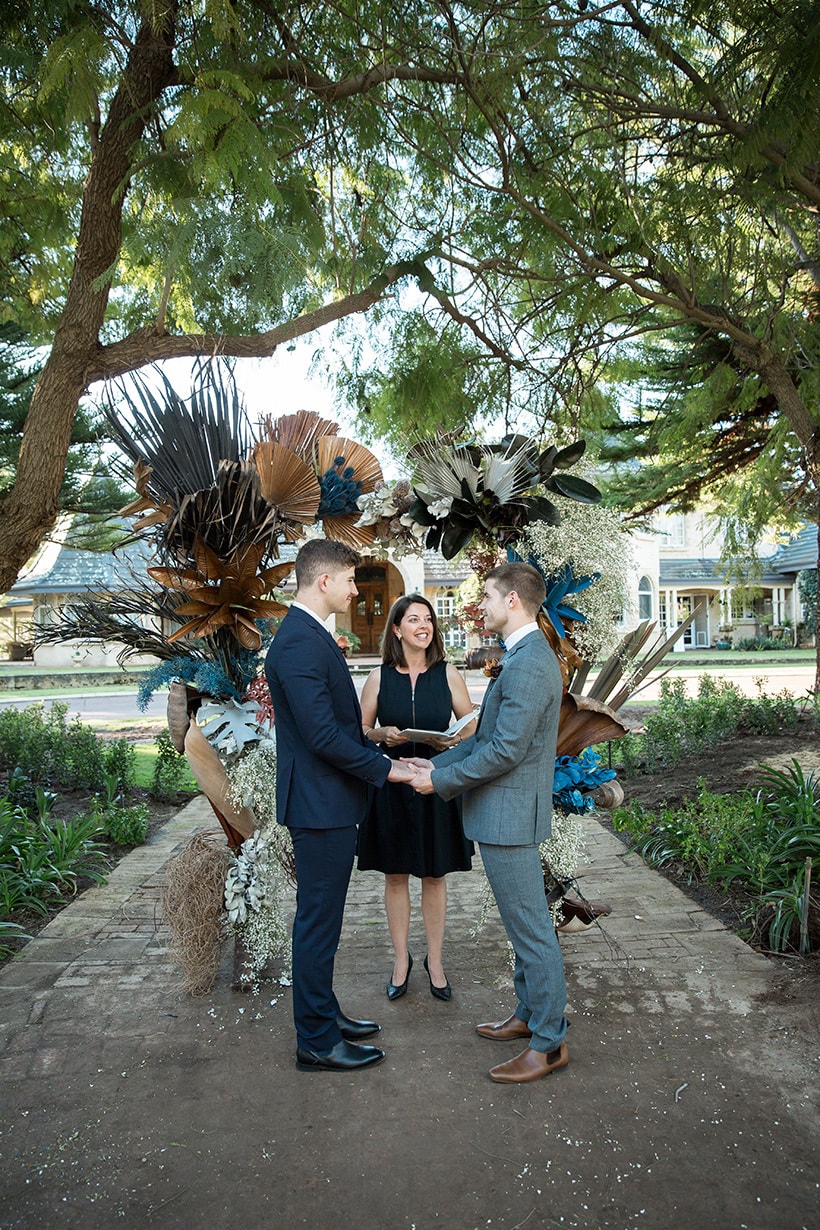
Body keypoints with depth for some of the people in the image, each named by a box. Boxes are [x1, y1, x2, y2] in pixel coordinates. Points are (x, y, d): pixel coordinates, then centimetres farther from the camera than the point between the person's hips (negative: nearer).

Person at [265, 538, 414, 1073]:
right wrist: (384, 768, -15)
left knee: (321, 921, 21)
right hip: (321, 807, -11)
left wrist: (379, 755, 10)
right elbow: (323, 736, -25)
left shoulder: (310, 636, 12)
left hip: (329, 803, 11)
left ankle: (324, 1014, 36)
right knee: (318, 924, 3)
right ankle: (317, 1042, 18)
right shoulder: (300, 643, -22)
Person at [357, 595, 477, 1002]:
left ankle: (434, 961, 26)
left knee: (434, 876, 10)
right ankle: (401, 960, 26)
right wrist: (382, 734, -17)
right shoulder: (379, 677, -1)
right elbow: (359, 730, 4)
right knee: (395, 876, 9)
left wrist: (454, 740, -17)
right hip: (391, 786, 0)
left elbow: (472, 726, 4)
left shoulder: (448, 674, 0)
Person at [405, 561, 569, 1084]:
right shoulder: (524, 657, 12)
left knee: (531, 928, 1)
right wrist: (436, 763, 10)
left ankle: (549, 1042, 15)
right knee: (525, 924, 21)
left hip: (510, 815, -11)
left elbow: (506, 750, -24)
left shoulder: (529, 665, -22)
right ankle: (529, 1014, 35)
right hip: (504, 812, 11)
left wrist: (442, 780, -14)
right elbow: (490, 736, 17)